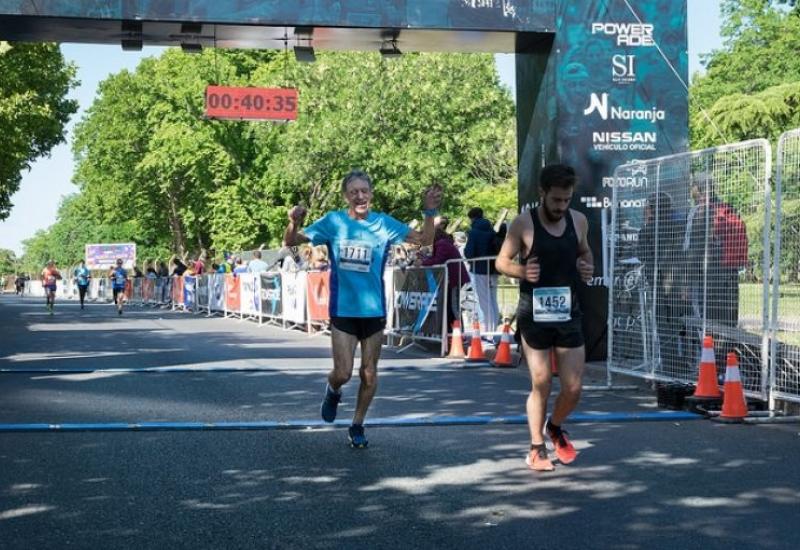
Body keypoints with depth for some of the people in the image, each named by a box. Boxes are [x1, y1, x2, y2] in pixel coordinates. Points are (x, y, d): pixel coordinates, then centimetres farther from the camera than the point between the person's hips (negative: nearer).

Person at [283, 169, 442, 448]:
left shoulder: (383, 223, -2)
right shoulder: (333, 221, -4)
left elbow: (424, 239, -3)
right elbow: (291, 242, -3)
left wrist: (429, 212, -19)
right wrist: (294, 223, -23)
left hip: (374, 310, 1)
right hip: (343, 310, -1)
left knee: (369, 374, 8)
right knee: (343, 372, -4)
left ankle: (357, 426, 28)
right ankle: (333, 391, 32)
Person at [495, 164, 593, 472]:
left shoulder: (578, 221, 4)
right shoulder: (523, 223, -8)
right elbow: (502, 261, 0)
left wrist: (588, 266, -1)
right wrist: (522, 271, -20)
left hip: (568, 312, 4)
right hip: (534, 315, -3)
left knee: (573, 388, 3)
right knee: (541, 384, 1)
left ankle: (555, 427, 34)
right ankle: (536, 449, 19)